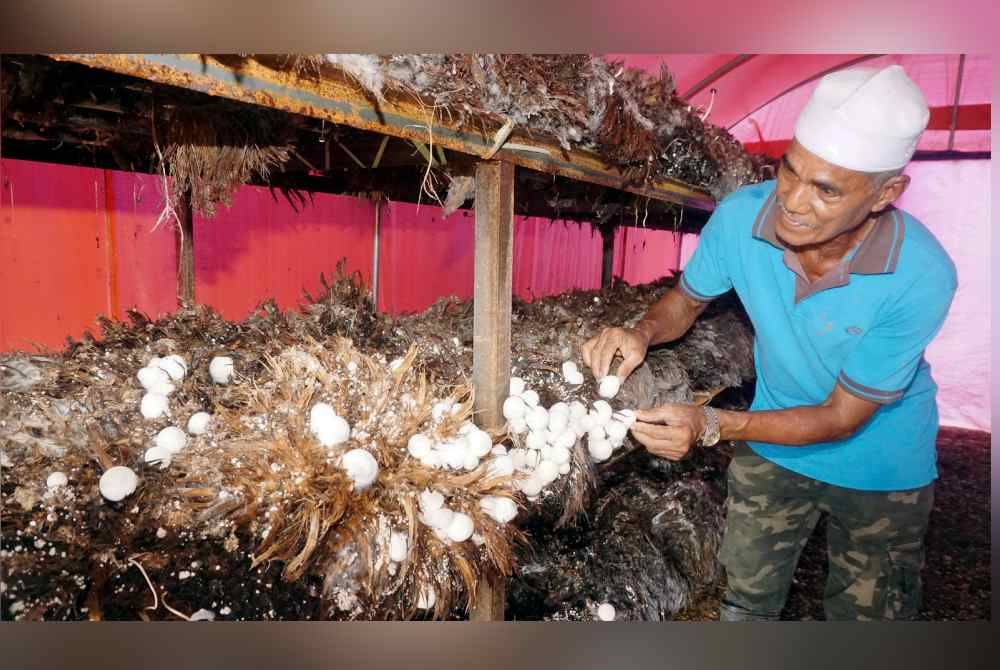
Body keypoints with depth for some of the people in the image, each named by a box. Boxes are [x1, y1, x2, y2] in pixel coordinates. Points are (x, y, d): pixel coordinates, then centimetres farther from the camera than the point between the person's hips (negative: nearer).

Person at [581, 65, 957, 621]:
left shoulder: (922, 277, -33)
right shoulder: (741, 216, -25)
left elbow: (843, 417, -25)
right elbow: (688, 299, -5)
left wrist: (711, 425, -38)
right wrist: (642, 332, -28)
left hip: (880, 466, -1)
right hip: (773, 445, 2)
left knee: (866, 611, 23)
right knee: (747, 599, 20)